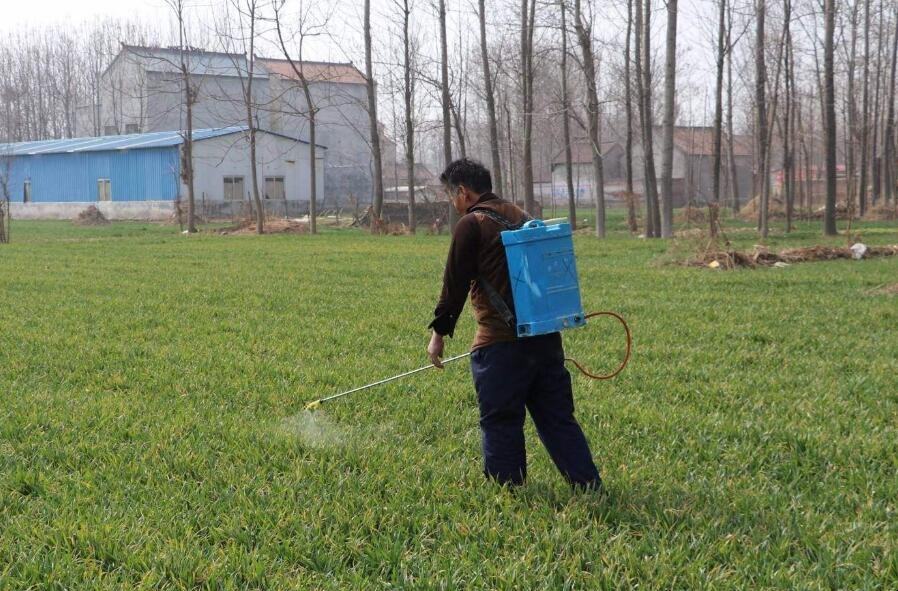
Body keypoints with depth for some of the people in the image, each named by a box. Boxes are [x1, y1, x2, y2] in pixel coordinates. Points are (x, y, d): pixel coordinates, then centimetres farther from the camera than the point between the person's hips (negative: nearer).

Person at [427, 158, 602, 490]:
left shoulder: (471, 224, -6)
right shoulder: (519, 217, 17)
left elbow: (455, 284, -8)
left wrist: (439, 332, 0)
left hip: (501, 343, -7)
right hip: (545, 336, 8)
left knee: (500, 424, 3)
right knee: (558, 418, 11)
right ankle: (590, 486, 9)